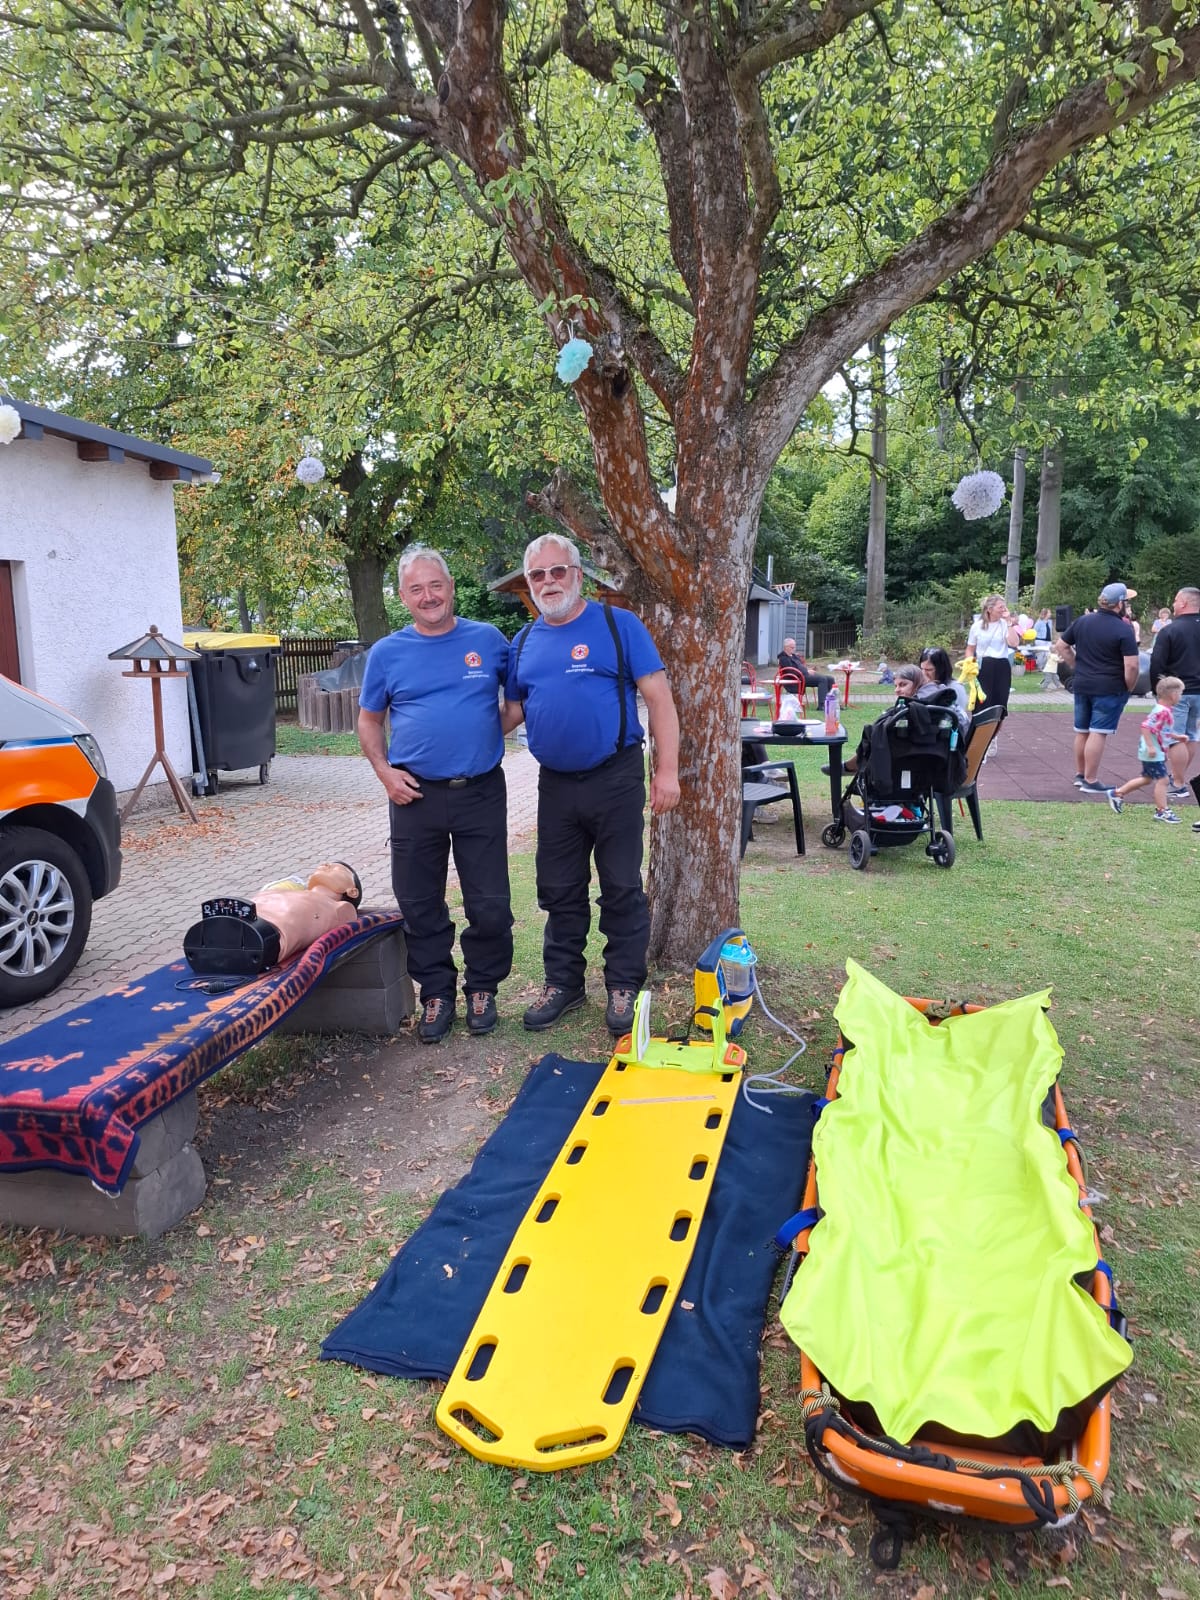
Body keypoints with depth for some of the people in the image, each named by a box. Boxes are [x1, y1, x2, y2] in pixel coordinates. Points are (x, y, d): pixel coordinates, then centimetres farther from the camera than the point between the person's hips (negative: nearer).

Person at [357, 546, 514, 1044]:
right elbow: (369, 720, 13)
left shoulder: (487, 640, 3)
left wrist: (494, 736, 0)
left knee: (490, 905, 4)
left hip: (481, 793, -1)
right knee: (420, 906, 8)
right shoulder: (387, 653, 5)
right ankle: (436, 993, 24)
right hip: (415, 795, 1)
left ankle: (482, 989, 24)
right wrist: (384, 771, -2)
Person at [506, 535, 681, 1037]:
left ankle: (623, 986, 20)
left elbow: (658, 697, -8)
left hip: (614, 778, -4)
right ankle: (563, 982, 29)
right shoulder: (524, 642, 10)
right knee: (559, 891, 14)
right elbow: (513, 711, 16)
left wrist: (667, 770, -14)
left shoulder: (618, 625, -4)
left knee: (622, 890, 5)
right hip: (555, 784, 5)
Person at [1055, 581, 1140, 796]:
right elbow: (1131, 665, -18)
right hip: (1109, 689, -6)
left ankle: (1080, 774, 26)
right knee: (1098, 733, -3)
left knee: (1082, 731, 14)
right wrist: (1129, 688, -3)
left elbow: (1061, 646, 12)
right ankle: (1090, 781, 0)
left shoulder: (1082, 621, 4)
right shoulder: (1123, 629, -13)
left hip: (1082, 685, 6)